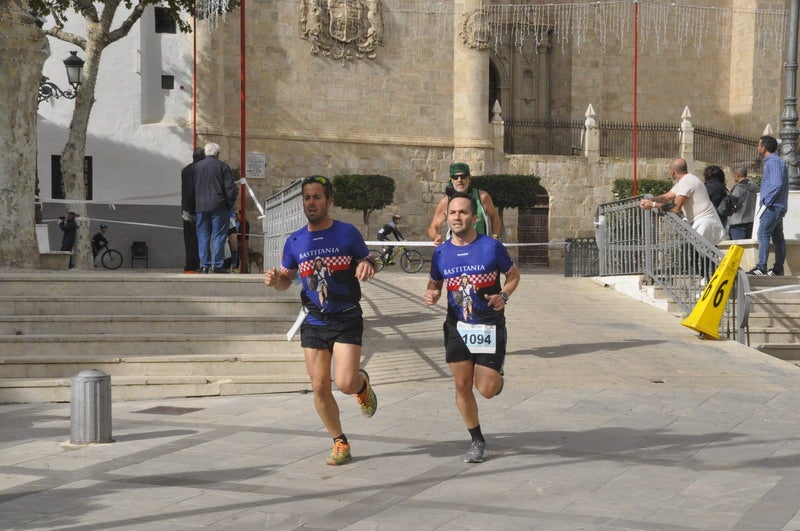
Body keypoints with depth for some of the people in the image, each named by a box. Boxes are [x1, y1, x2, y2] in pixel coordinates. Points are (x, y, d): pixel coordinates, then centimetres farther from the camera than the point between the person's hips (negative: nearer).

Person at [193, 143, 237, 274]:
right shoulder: (223, 166, -3)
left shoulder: (196, 166, 6)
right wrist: (230, 204, 5)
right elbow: (231, 189, -7)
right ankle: (216, 265, -5)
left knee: (203, 237, 7)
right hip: (219, 207, -3)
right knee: (219, 236, 0)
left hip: (201, 207, 3)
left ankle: (204, 265, 4)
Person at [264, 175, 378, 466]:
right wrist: (275, 279, -10)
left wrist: (367, 266, -19)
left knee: (345, 384, -15)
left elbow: (368, 262, 5)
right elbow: (286, 279, 14)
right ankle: (339, 442, 19)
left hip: (346, 319, -3)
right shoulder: (295, 241, 5)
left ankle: (363, 383, 23)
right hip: (314, 322, 3)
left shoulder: (347, 233, -4)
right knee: (319, 387, 1)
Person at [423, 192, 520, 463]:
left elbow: (514, 275, 3)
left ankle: (496, 377, 34)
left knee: (487, 390, -5)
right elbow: (434, 283, 14)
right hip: (457, 327, 3)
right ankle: (477, 441, 21)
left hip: (490, 327, -3)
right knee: (462, 386, 3)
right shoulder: (441, 252, -1)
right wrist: (431, 294, -9)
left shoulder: (491, 246, -10)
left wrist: (503, 296, -16)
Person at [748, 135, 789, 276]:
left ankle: (761, 267, -20)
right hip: (777, 206, 10)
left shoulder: (773, 162, -12)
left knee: (763, 234, -14)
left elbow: (777, 185, -21)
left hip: (773, 206, -10)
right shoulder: (774, 161, 20)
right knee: (777, 237, 9)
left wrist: (767, 202, -18)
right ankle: (778, 268, 12)